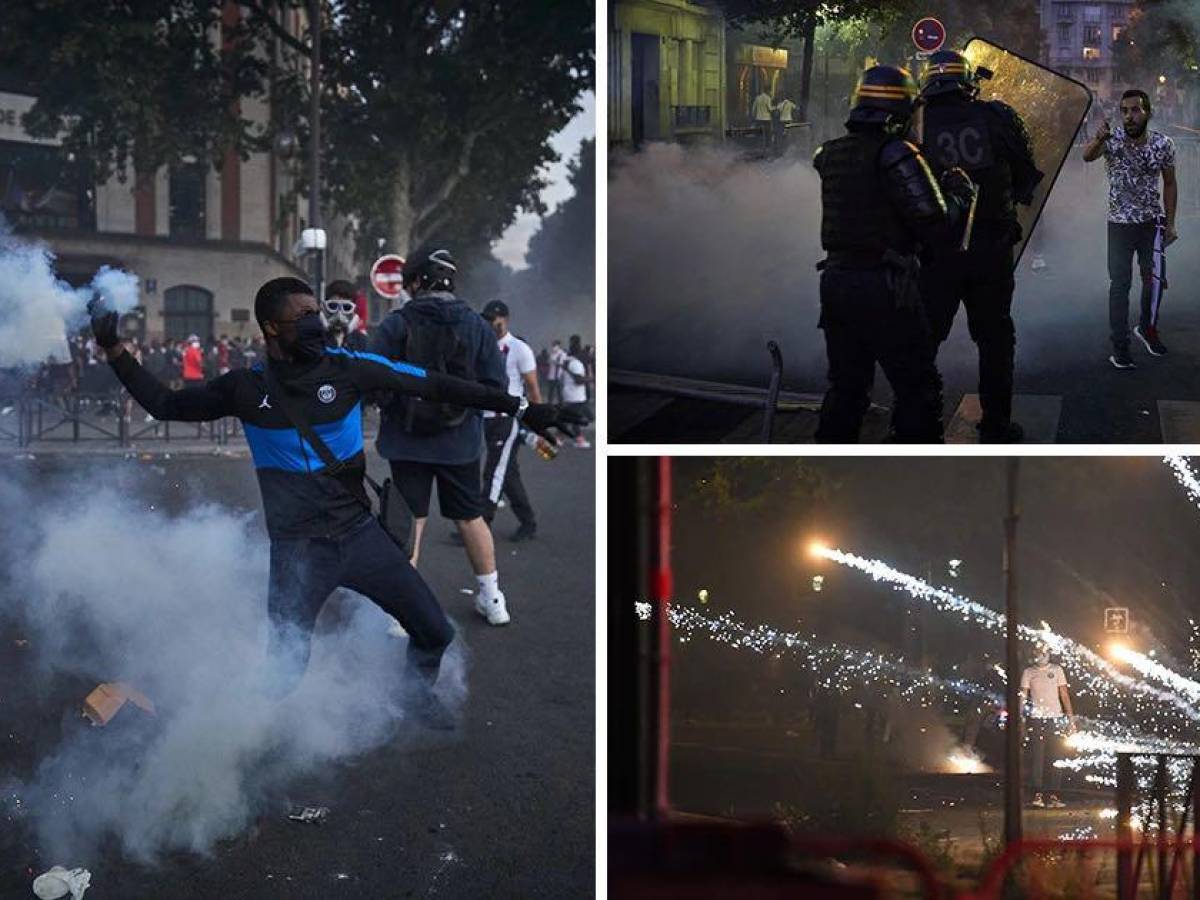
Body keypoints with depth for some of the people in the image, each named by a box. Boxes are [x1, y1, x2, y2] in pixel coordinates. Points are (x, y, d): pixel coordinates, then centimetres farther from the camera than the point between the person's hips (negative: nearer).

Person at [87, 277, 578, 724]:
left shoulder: (348, 368, -6)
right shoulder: (245, 388, -5)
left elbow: (436, 386, -4)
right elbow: (164, 404, 7)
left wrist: (519, 408, -4)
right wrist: (114, 350, -2)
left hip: (360, 535, 2)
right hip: (296, 552, -1)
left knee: (435, 631, 3)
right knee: (282, 674, 0)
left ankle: (419, 694, 34)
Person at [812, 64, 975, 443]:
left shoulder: (830, 155, 6)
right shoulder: (896, 156, -15)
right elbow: (937, 226, -17)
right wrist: (958, 196, 3)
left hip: (835, 281, 7)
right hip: (883, 288, -7)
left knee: (846, 386, 17)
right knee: (917, 389, 4)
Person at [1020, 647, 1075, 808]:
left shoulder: (1057, 670, 9)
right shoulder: (1028, 672, 6)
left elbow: (1064, 694, 8)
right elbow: (1023, 696, 3)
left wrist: (1070, 717, 1)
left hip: (1055, 718, 1)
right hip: (1035, 719, -1)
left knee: (1055, 758, -1)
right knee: (1036, 757, -4)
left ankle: (1054, 797, 0)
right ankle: (1037, 795, -3)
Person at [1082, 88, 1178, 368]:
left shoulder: (1163, 144, -10)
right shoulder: (1112, 141, -17)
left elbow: (1169, 184, 4)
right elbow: (1087, 156, -39)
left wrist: (1170, 223, 3)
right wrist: (1098, 141, -62)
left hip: (1152, 222, 2)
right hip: (1120, 223, -2)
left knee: (1155, 279, 1)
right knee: (1119, 284, 1)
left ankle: (1147, 329, 27)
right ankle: (1120, 347, 8)